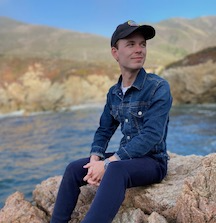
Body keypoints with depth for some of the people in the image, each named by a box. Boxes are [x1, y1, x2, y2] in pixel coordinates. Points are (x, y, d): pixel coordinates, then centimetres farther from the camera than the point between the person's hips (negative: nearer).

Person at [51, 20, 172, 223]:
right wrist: (95, 160, -11)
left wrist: (107, 163, -24)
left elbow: (151, 136, -24)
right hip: (124, 158, 7)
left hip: (152, 161, -6)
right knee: (74, 169, -4)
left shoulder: (158, 88, -16)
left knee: (115, 170, -36)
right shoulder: (113, 93, 5)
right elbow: (104, 131, 10)